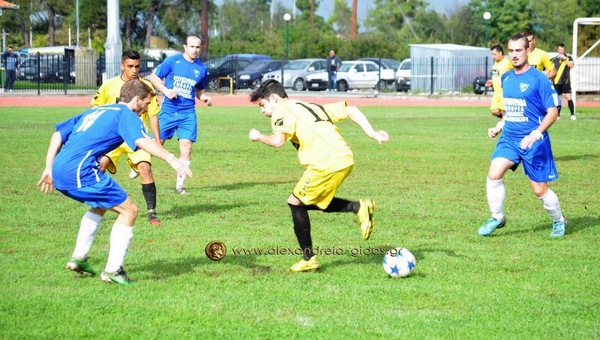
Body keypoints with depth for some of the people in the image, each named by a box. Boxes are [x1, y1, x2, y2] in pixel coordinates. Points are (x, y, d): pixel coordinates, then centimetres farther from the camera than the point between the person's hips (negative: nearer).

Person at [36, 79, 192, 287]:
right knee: (129, 210, 2)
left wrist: (49, 169, 26)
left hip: (59, 171, 9)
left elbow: (58, 135, 27)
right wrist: (171, 159, -27)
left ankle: (79, 258, 30)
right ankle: (113, 271, 1)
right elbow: (142, 141, -16)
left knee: (101, 204, 32)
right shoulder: (125, 114, 4)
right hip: (80, 171, -9)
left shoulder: (95, 111, 28)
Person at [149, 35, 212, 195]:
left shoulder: (202, 69, 6)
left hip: (188, 113, 2)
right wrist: (166, 90, -13)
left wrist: (205, 98, -1)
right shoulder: (172, 61, -4)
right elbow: (154, 77, 1)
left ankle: (180, 185, 3)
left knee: (186, 146, -6)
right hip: (168, 110, -2)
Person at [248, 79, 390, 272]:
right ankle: (359, 208, 6)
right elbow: (351, 110, 24)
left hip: (326, 165, -8)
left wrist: (259, 137, 7)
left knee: (296, 202, 7)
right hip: (345, 160, 8)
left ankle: (309, 259, 8)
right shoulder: (311, 106, 28)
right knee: (311, 202, 22)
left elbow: (278, 141, -13)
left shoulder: (281, 110, 4)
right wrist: (371, 133, 18)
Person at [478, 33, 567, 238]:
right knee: (493, 175, -15)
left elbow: (553, 111, -13)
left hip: (533, 142, -5)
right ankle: (497, 218, 3)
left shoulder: (539, 79, -12)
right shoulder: (506, 78, 8)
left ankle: (559, 221, 28)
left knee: (539, 190, 2)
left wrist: (536, 134, -24)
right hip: (509, 138, 5)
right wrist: (499, 126, 10)